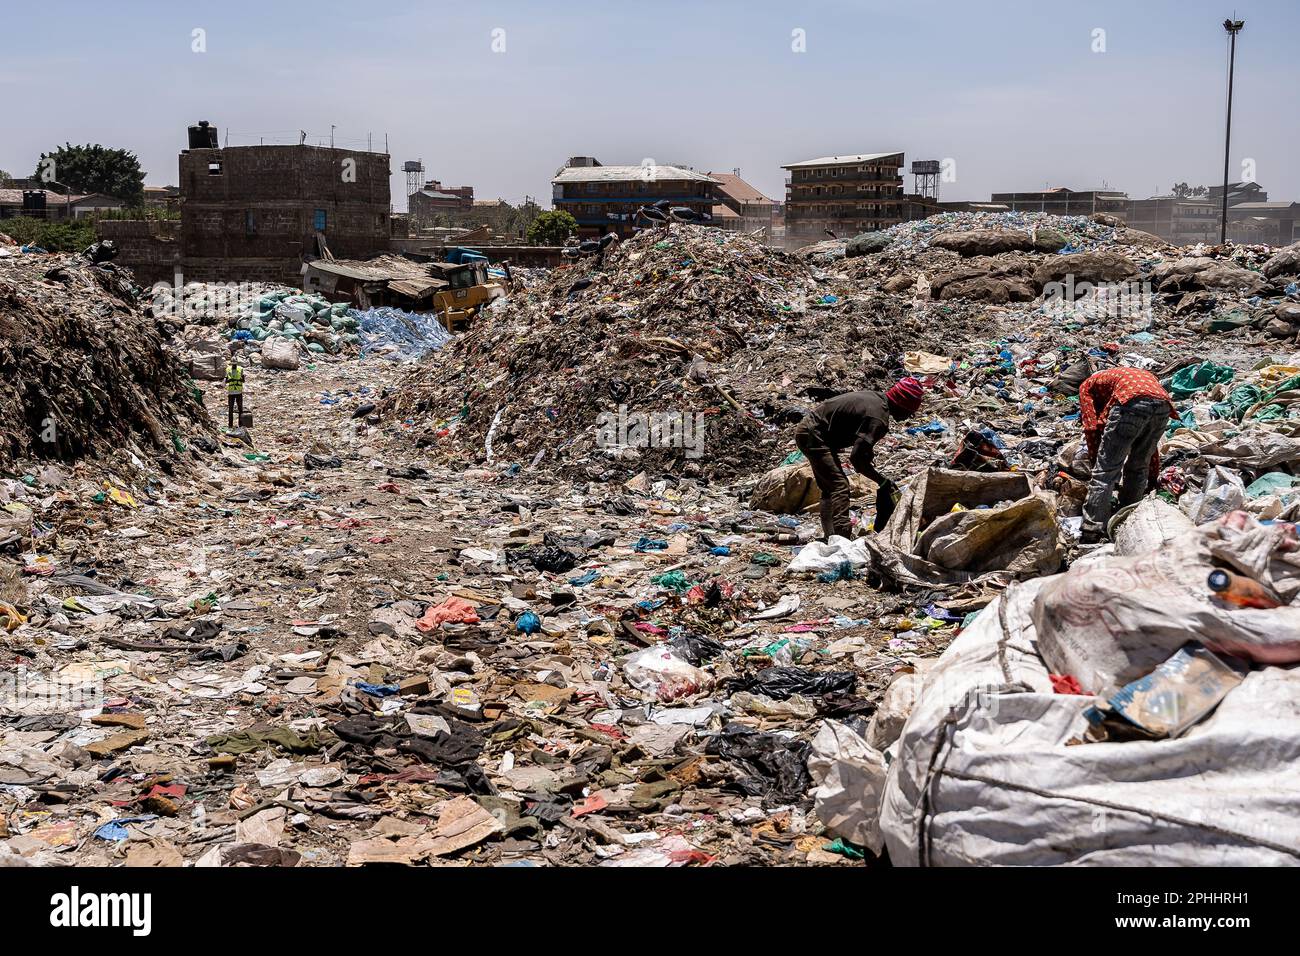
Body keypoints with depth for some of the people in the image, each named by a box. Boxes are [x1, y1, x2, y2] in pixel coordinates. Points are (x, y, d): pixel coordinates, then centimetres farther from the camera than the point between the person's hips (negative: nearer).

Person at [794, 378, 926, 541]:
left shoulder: (876, 398, 6)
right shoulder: (879, 419, -23)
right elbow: (856, 458, -28)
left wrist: (867, 449, 6)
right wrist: (883, 481, -17)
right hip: (813, 436, -11)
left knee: (830, 488, 15)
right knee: (840, 486, -16)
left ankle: (830, 537, 18)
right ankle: (840, 539, -26)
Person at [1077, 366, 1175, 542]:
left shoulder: (1088, 385, 30)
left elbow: (1091, 427, 15)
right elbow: (1148, 440, 44)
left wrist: (1095, 460, 24)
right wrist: (1153, 477, 48)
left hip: (1131, 403, -6)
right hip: (1163, 404, 6)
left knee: (1105, 470, 1)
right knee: (1138, 468, 22)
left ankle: (1091, 533, -4)